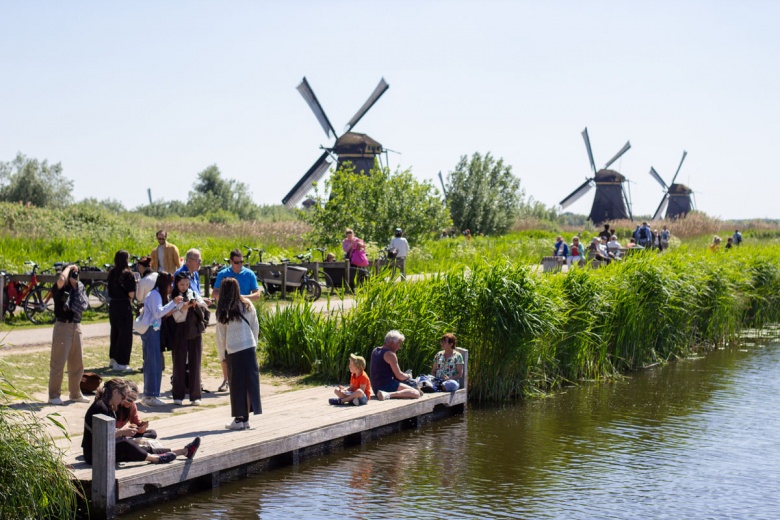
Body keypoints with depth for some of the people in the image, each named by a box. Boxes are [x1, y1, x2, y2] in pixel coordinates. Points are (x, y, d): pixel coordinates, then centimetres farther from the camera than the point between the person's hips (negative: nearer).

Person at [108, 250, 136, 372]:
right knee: (125, 334, 0)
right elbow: (131, 293, -17)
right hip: (124, 306, -7)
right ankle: (120, 363, -1)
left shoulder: (111, 272, 6)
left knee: (115, 332, 20)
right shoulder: (127, 274, -14)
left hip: (113, 305, 7)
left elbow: (110, 291, 11)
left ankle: (113, 358, 29)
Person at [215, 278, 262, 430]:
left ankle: (239, 419, 5)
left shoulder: (222, 311, -4)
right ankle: (246, 418, 6)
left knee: (236, 384, 4)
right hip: (249, 346, 2)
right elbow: (255, 328, 7)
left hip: (232, 350, -2)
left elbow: (220, 335, 0)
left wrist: (221, 355, 9)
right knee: (251, 381, 6)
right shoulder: (247, 305, 2)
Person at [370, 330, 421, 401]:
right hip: (387, 386, -9)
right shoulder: (390, 354, -13)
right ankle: (388, 395, -28)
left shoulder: (375, 351, 15)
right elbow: (399, 376, -13)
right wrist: (408, 376, 7)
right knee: (416, 393, -22)